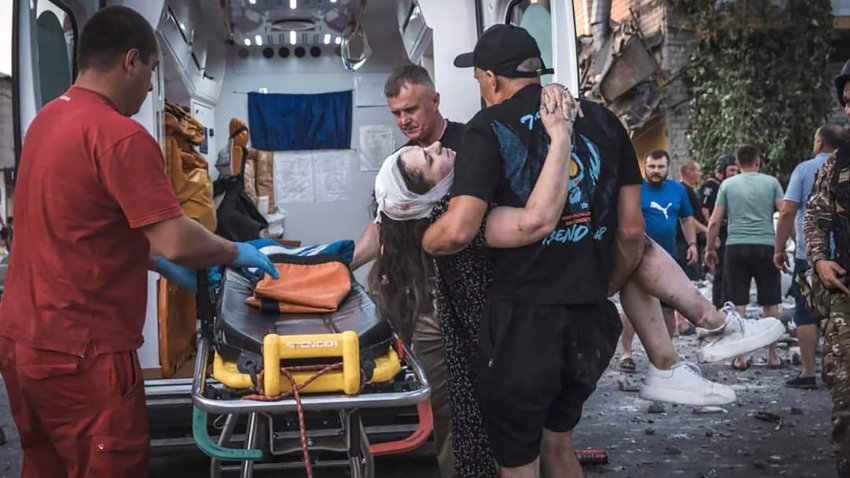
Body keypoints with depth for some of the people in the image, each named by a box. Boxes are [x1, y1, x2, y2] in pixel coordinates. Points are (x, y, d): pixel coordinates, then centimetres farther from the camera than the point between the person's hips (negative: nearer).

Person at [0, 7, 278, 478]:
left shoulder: (47, 119, 9)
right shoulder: (120, 135, -19)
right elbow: (178, 242, -22)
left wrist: (156, 261, 21)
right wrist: (237, 252, -4)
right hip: (80, 354, -9)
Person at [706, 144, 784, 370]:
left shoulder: (727, 184, 6)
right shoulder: (771, 182, 5)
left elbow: (714, 221, 3)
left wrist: (710, 249, 13)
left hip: (736, 247, 0)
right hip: (766, 247, 0)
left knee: (737, 304, 3)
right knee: (770, 304, 10)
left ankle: (740, 357, 5)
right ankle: (773, 356, 15)